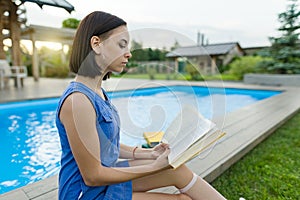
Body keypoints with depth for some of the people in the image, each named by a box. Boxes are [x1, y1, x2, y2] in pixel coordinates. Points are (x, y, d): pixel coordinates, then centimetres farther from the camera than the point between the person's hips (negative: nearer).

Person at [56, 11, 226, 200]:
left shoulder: (98, 92, 2)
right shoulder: (77, 100, -26)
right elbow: (92, 176, -21)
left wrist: (148, 153, -1)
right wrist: (154, 167, -18)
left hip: (105, 176, 7)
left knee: (177, 169, -5)